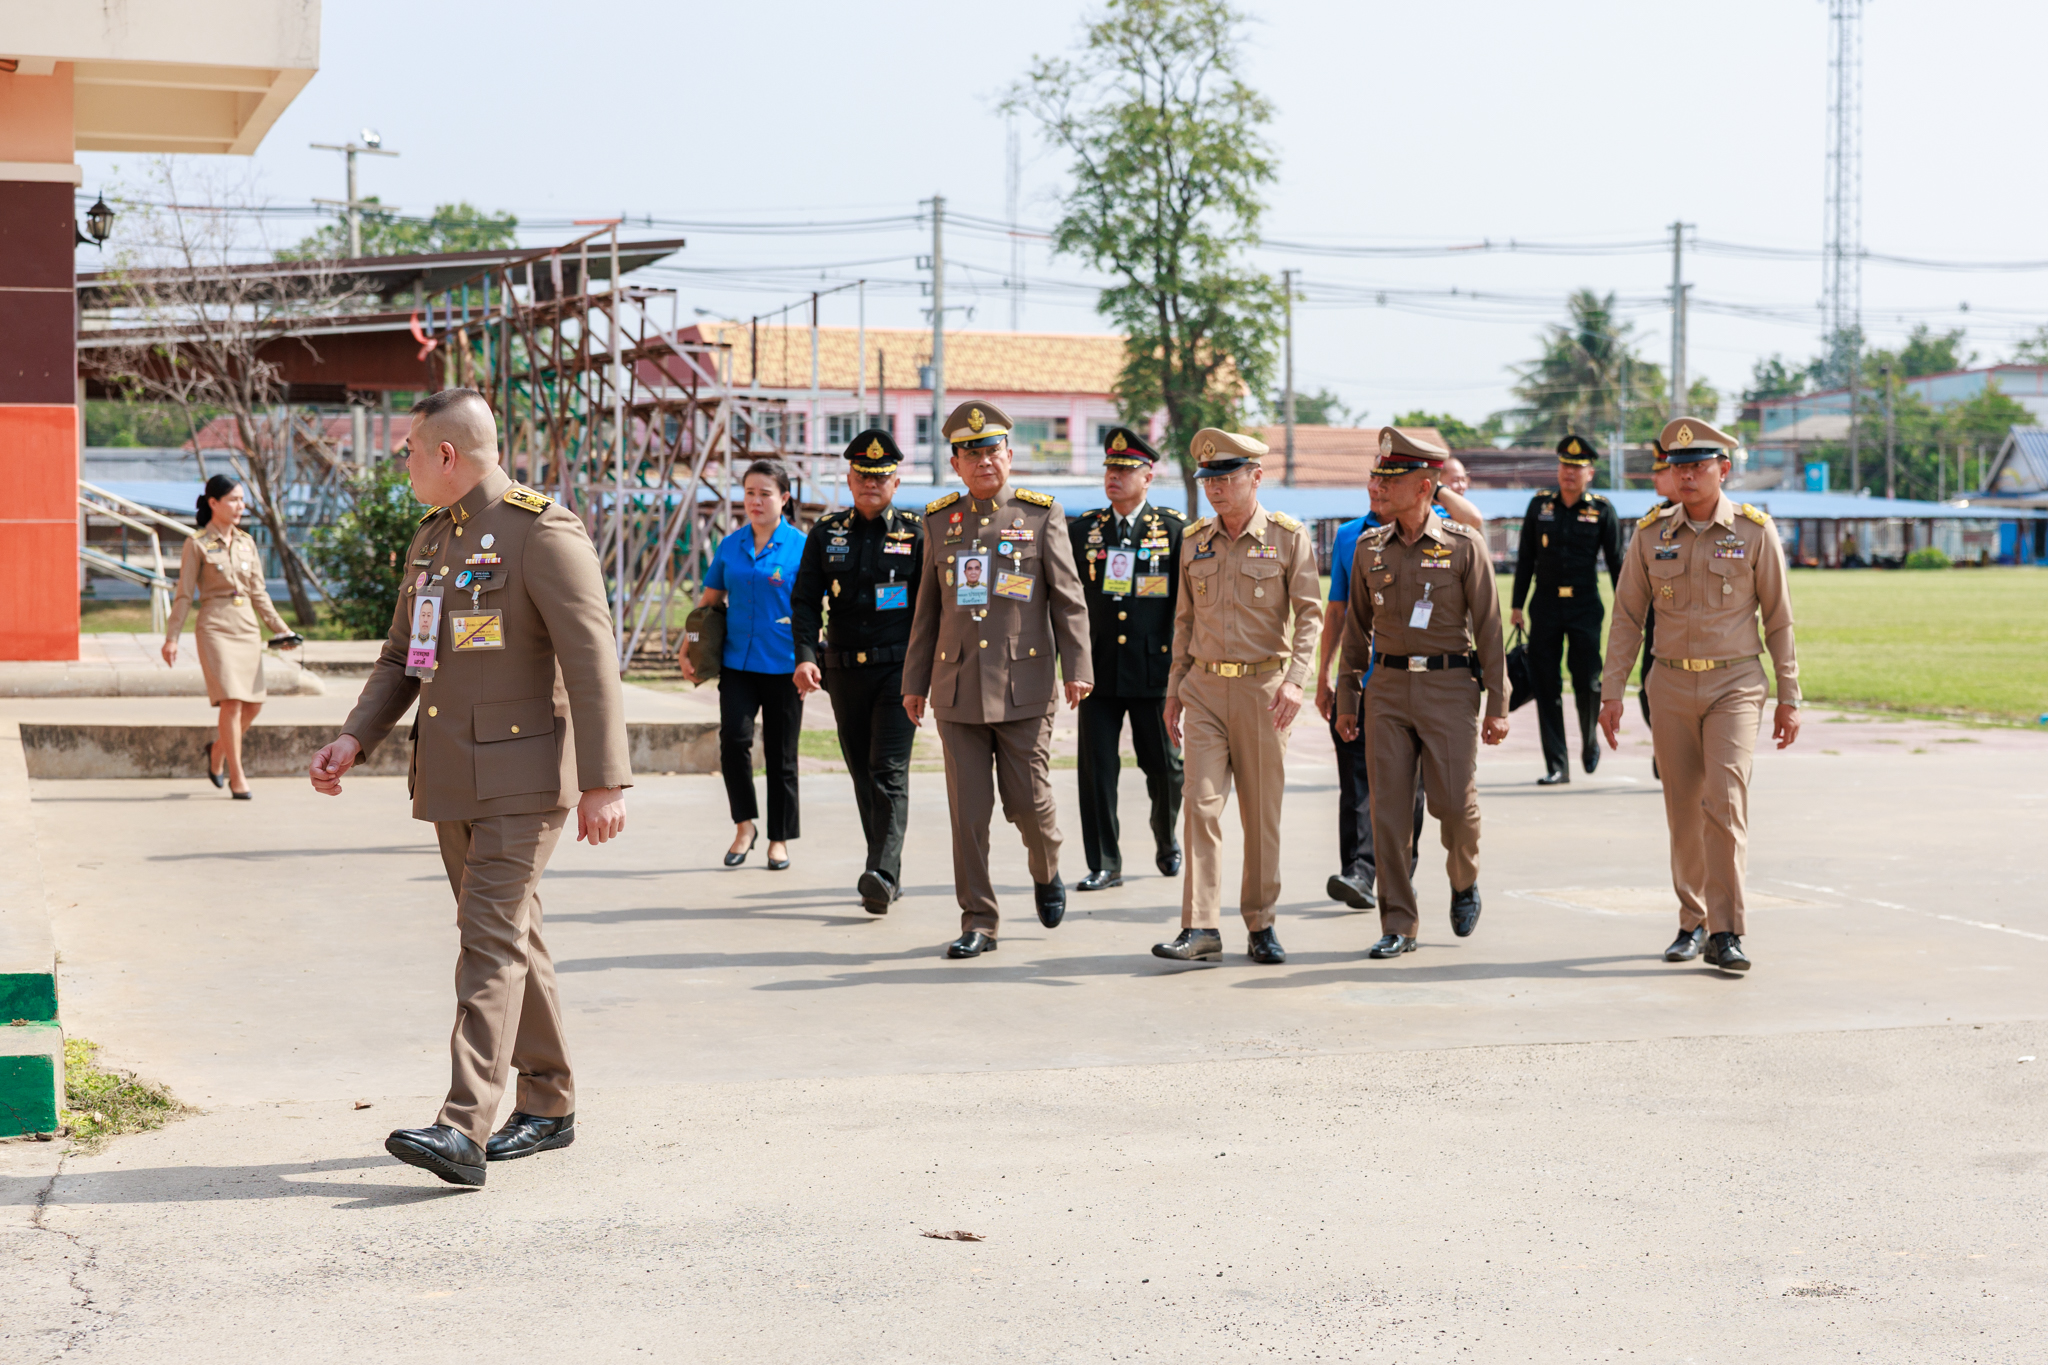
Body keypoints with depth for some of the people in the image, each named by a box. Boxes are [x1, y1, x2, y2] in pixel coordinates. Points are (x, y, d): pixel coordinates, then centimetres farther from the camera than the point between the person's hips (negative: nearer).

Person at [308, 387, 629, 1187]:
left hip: (522, 776, -8)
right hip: (451, 778, 8)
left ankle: (464, 1129, -20)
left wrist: (605, 784, -20)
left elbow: (592, 660, -17)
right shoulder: (432, 540, 14)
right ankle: (547, 1107, 23)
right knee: (508, 938, 13)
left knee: (492, 939, -14)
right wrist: (355, 740, 3)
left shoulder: (543, 532, -13)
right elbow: (401, 658, 19)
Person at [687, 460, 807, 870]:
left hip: (783, 666, -2)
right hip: (737, 662, 2)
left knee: (780, 755, 5)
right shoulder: (730, 546, 8)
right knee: (733, 739, -14)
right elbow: (709, 600, 15)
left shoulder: (801, 546, -3)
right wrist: (689, 651, 8)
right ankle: (745, 824, 4)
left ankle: (779, 839, 17)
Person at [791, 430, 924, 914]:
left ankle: (882, 874, -21)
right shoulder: (826, 532, 8)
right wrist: (805, 656, -9)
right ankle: (888, 876, 17)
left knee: (889, 773, -13)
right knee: (863, 775, 8)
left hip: (899, 669, -4)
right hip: (845, 670, 4)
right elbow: (805, 599, 5)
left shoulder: (915, 534, 1)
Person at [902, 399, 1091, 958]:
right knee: (968, 810, 0)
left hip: (1024, 687, -2)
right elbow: (927, 608, 15)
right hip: (958, 689, 2)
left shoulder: (1042, 515, 2)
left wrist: (1077, 669, -7)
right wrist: (915, 682, 14)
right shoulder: (940, 520, 10)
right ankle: (978, 922, 7)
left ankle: (1046, 872, 32)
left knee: (1028, 800, 0)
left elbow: (1069, 599, 1)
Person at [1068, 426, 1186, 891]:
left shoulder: (1174, 530, 2)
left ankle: (1166, 840, 35)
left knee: (1165, 766, 7)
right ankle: (1104, 865, 5)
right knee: (1095, 767, -2)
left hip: (1154, 668, -1)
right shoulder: (1082, 530, 7)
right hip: (1098, 669, 1)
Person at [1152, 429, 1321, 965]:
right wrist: (1174, 691, 14)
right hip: (1205, 688, 3)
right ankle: (1201, 928, -10)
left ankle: (1261, 925, 16)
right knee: (1201, 803, -8)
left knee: (1262, 813, 4)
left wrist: (1295, 680, -20)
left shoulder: (1290, 537, -3)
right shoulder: (1193, 540, 9)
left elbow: (1309, 613, -8)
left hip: (1263, 689, -3)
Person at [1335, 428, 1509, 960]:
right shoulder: (1370, 547, 7)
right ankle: (1398, 926, 5)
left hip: (1450, 687, -3)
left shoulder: (1464, 545, -4)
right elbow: (1356, 627, 14)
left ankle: (1464, 881, 29)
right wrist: (1345, 700, 11)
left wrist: (1498, 705, -6)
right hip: (1388, 688, 3)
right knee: (1389, 809, -1)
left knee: (1453, 801, -4)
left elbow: (1488, 626, -3)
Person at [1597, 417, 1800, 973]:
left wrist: (1789, 698, 1)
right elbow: (1627, 617, 7)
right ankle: (1692, 922, 22)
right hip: (1671, 686, 3)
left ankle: (1725, 933, -15)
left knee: (1725, 800, -16)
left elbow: (1779, 620, 2)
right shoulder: (1651, 535, 3)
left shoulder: (1755, 532, -3)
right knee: (1683, 810, 8)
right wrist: (1612, 693, 1)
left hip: (1735, 684, -3)